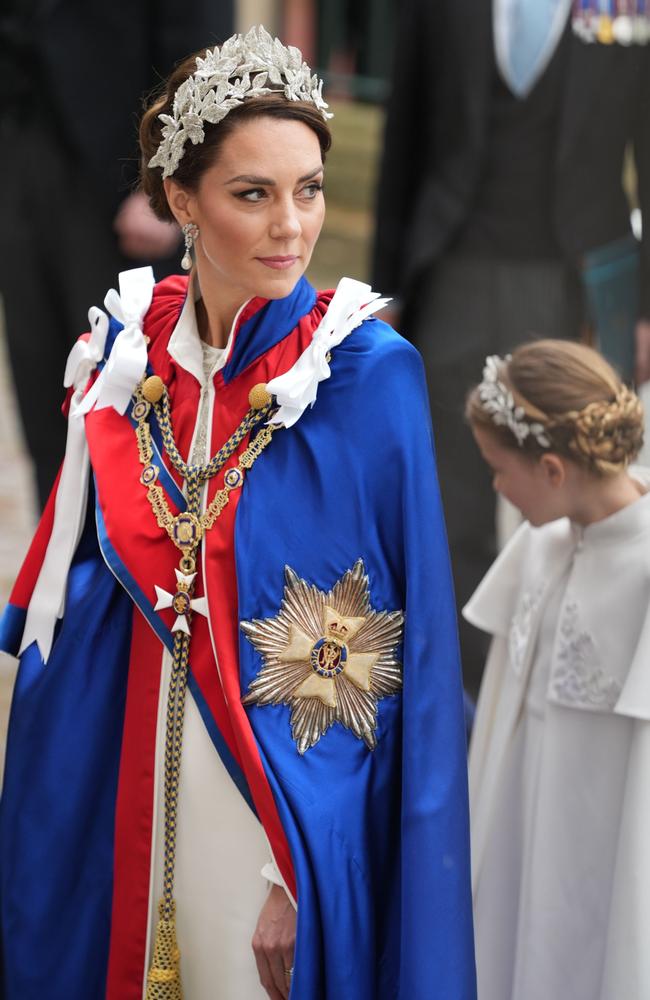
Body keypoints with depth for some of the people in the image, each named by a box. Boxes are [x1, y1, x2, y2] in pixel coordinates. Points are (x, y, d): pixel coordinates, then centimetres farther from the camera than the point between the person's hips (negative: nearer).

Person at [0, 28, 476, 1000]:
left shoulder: (370, 372, -12)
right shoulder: (125, 347, 0)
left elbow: (413, 645, -12)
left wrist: (303, 866, -16)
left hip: (290, 803, -4)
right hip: (124, 800, 4)